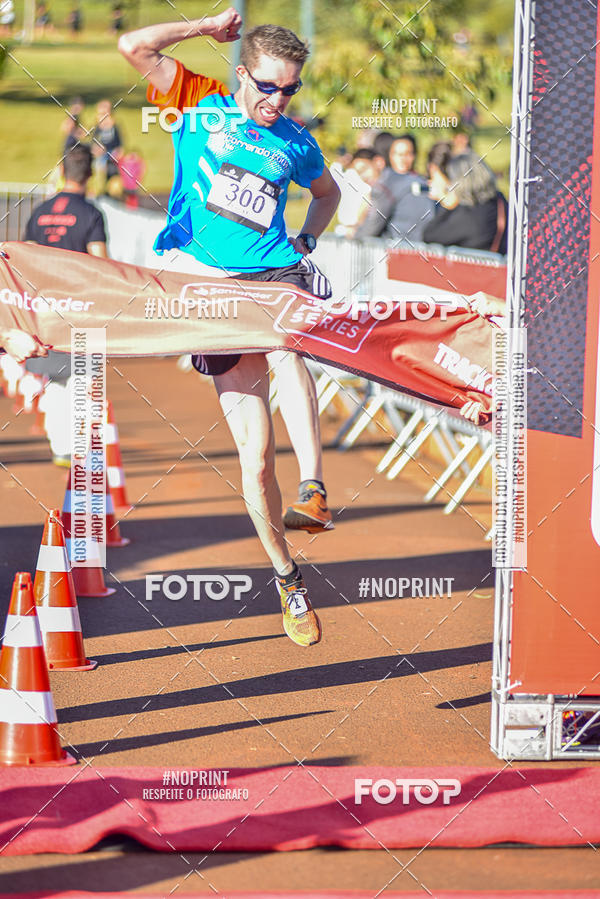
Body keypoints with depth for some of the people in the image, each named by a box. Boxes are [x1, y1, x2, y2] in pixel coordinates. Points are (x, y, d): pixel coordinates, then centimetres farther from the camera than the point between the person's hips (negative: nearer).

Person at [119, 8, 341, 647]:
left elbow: (328, 192, 35)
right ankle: (287, 580, 3)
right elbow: (135, 46, -5)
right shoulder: (201, 103, 7)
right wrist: (211, 26, 1)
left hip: (274, 274, 1)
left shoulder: (295, 143, 13)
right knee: (255, 454, -8)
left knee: (284, 346, -38)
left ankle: (312, 492, -47)